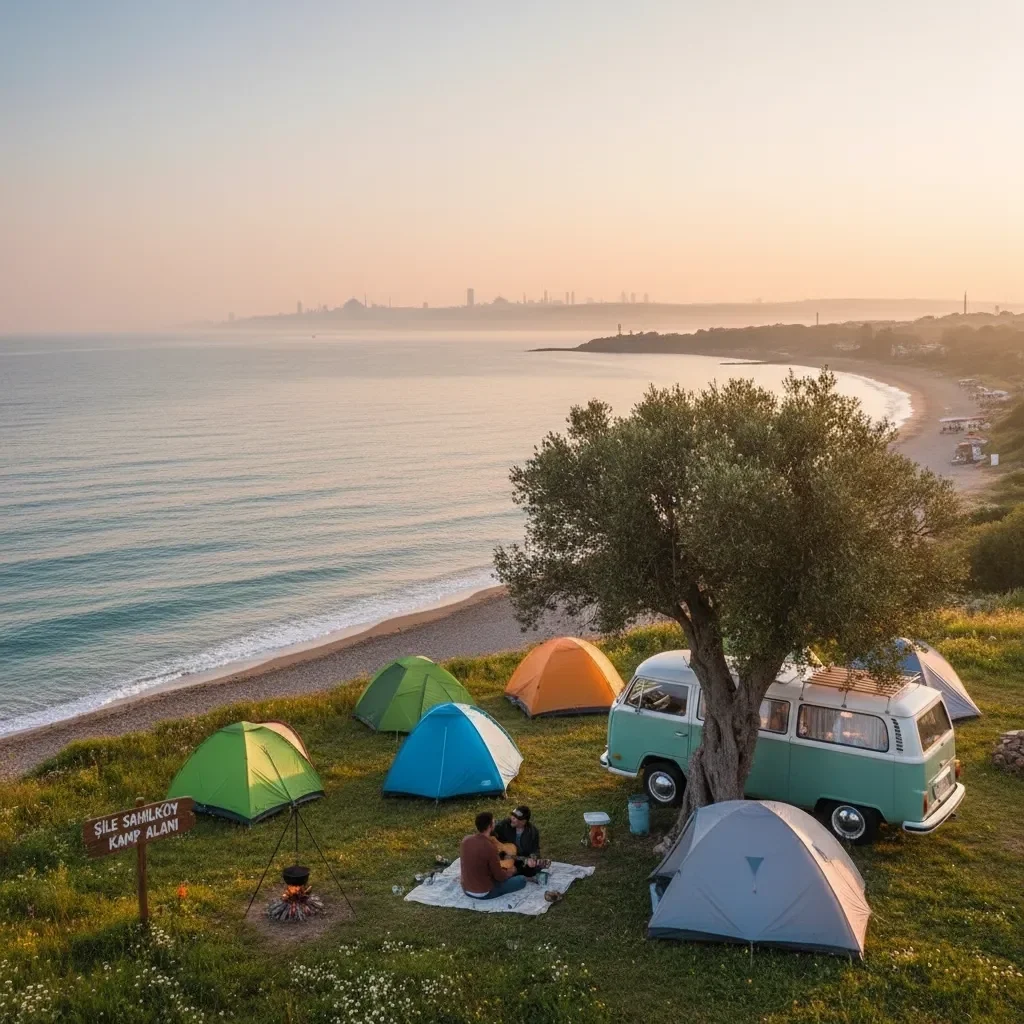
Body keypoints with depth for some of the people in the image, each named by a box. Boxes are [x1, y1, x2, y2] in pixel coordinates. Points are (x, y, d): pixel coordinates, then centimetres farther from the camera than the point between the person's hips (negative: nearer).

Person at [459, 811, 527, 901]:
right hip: (484, 893, -7)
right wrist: (509, 872, 7)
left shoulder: (466, 840, -5)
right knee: (522, 880, 4)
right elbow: (499, 876, -15)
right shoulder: (490, 847, -26)